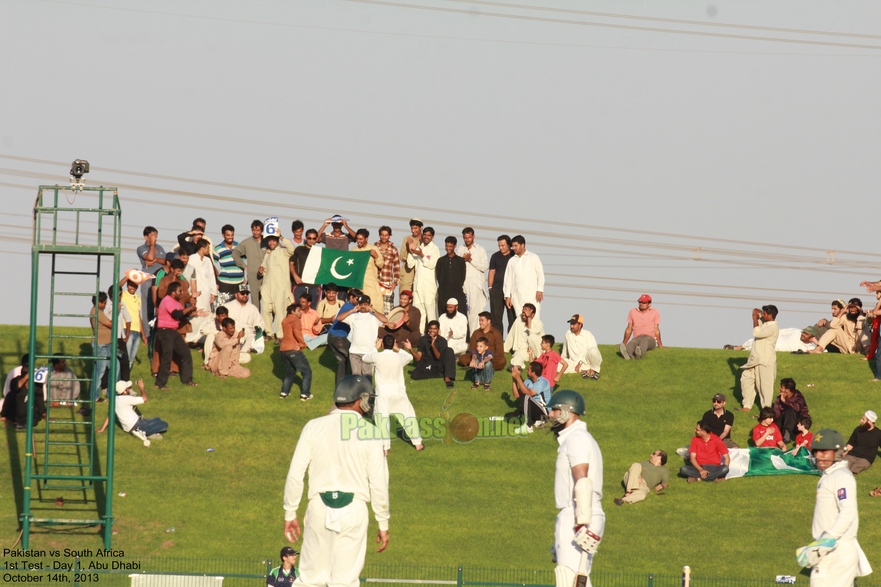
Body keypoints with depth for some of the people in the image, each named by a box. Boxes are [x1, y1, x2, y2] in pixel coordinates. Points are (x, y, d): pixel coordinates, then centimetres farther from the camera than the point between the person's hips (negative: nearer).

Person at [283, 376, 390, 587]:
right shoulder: (371, 433, -4)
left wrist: (290, 514, 8)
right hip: (354, 510, -1)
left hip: (319, 508, 1)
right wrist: (383, 524, 5)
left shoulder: (313, 427, 1)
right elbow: (379, 483, -4)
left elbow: (295, 474, 0)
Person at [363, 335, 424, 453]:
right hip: (398, 393, 2)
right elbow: (410, 357, 21)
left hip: (383, 394, -2)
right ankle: (417, 443, 23)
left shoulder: (376, 357, -10)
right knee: (408, 416, 16)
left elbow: (365, 359, 12)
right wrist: (398, 349, 29)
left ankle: (385, 447, -9)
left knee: (382, 420, -1)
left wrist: (376, 348, 23)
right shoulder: (400, 357, -3)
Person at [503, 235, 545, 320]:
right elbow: (508, 279, 16)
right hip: (517, 296, 3)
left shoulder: (533, 257, 9)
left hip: (532, 294, -3)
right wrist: (507, 295, 8)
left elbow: (540, 274, 5)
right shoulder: (512, 261, 17)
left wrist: (540, 290, -6)